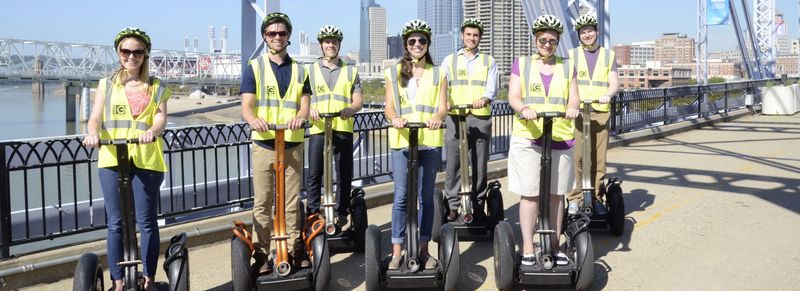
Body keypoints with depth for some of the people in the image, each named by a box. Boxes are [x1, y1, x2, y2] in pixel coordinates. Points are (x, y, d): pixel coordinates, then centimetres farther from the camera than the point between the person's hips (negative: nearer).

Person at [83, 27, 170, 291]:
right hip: (111, 159, 1)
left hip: (146, 160, -1)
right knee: (116, 223, 3)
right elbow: (95, 117, 3)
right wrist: (93, 133, -21)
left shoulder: (156, 87, 12)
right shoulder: (106, 84, 14)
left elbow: (161, 117, -3)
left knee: (147, 222, 2)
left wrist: (152, 131, -27)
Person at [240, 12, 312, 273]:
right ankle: (261, 254, 7)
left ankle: (295, 250, 15)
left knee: (291, 201, 7)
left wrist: (300, 117, -23)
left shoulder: (299, 71, 12)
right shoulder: (254, 68, 4)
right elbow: (246, 106, -5)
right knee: (262, 202, 1)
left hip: (293, 144, 2)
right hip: (263, 144, -2)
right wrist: (253, 120, -28)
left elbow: (304, 105, 2)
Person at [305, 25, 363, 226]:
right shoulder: (311, 70, 12)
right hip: (318, 129, 0)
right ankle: (313, 214, 7)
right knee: (314, 175, -2)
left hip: (343, 129, 1)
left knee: (344, 176, 3)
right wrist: (310, 110, -17)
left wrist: (350, 109, -17)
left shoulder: (350, 72, 13)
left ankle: (341, 213, 13)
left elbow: (358, 101, 6)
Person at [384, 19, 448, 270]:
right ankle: (397, 251, 2)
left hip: (430, 141, 1)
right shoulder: (394, 72, 11)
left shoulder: (437, 74, 13)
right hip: (401, 140, -1)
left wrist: (437, 118, -21)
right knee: (401, 197, -4)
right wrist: (395, 118, -19)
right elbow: (389, 108, 4)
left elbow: (443, 107, 3)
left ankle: (423, 249, 15)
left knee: (426, 197, 6)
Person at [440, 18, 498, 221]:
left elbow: (492, 89, 1)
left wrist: (484, 99, -22)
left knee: (479, 165, 2)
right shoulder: (449, 60, 15)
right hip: (455, 118, 0)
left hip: (481, 118, 0)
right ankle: (453, 206, 5)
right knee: (453, 164, -2)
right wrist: (444, 101, -17)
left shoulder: (489, 62, 14)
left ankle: (478, 207, 11)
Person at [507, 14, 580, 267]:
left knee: (556, 194, 6)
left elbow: (574, 98, 5)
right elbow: (513, 97, -1)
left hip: (560, 139, 2)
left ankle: (554, 246, 16)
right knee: (530, 194, -3)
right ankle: (527, 249, 3)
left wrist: (572, 108, -19)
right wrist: (524, 109, -23)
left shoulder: (567, 68, 14)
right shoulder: (521, 64, 9)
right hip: (527, 139, -2)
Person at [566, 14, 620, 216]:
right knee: (576, 157, -8)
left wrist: (609, 94, -17)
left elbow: (614, 82, 6)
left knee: (598, 158, 0)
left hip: (600, 112, 1)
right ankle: (574, 198, -4)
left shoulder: (608, 55, 15)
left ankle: (596, 198, 9)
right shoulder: (572, 55, 13)